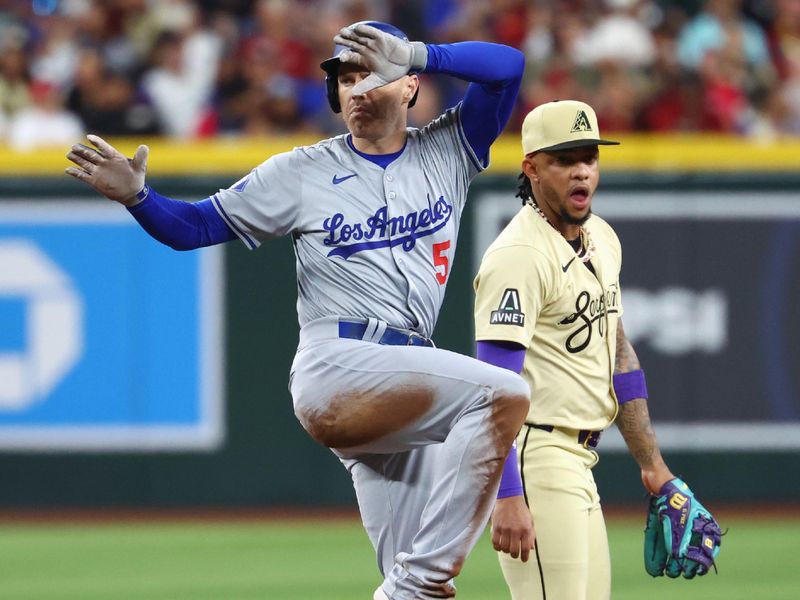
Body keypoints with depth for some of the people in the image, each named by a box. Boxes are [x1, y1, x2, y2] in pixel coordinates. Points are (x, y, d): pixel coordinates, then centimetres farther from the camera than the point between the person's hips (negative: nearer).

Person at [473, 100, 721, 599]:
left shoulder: (602, 239, 14)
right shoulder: (521, 255, -15)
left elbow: (618, 354, 22)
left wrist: (653, 465, 20)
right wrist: (508, 497, -28)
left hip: (577, 462, 9)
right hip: (534, 459, -9)